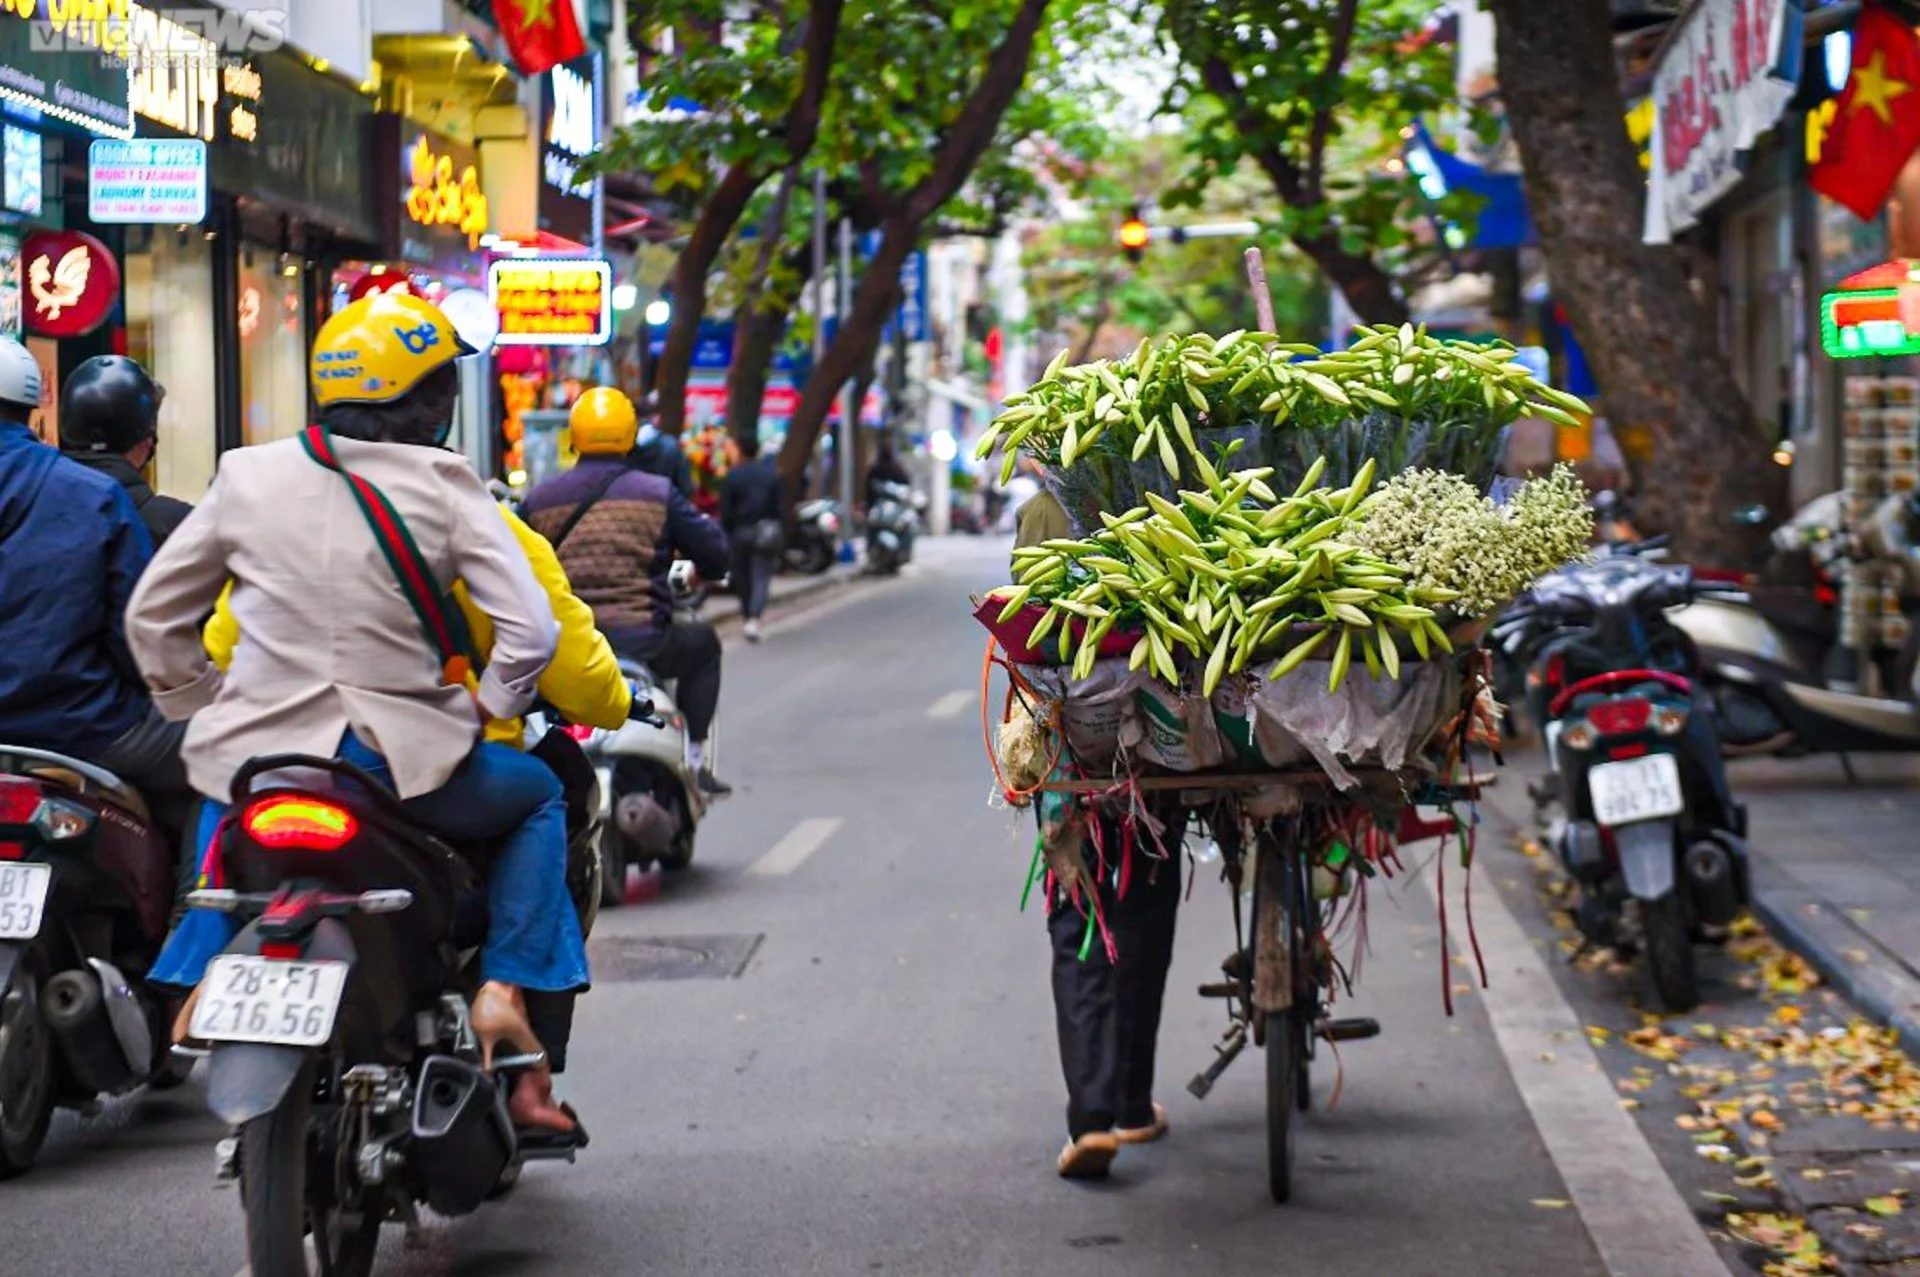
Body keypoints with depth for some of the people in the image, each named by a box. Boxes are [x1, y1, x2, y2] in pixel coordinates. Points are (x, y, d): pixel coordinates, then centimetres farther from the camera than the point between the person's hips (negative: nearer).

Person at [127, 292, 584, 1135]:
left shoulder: (249, 476, 6)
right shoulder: (444, 487, -4)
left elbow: (153, 614, 11)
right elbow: (531, 632, -10)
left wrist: (201, 706, 22)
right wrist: (489, 709, 7)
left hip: (259, 749, 4)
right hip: (403, 759, -3)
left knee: (220, 805, 40)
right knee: (539, 795, 25)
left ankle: (203, 972, 24)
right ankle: (504, 993, 8)